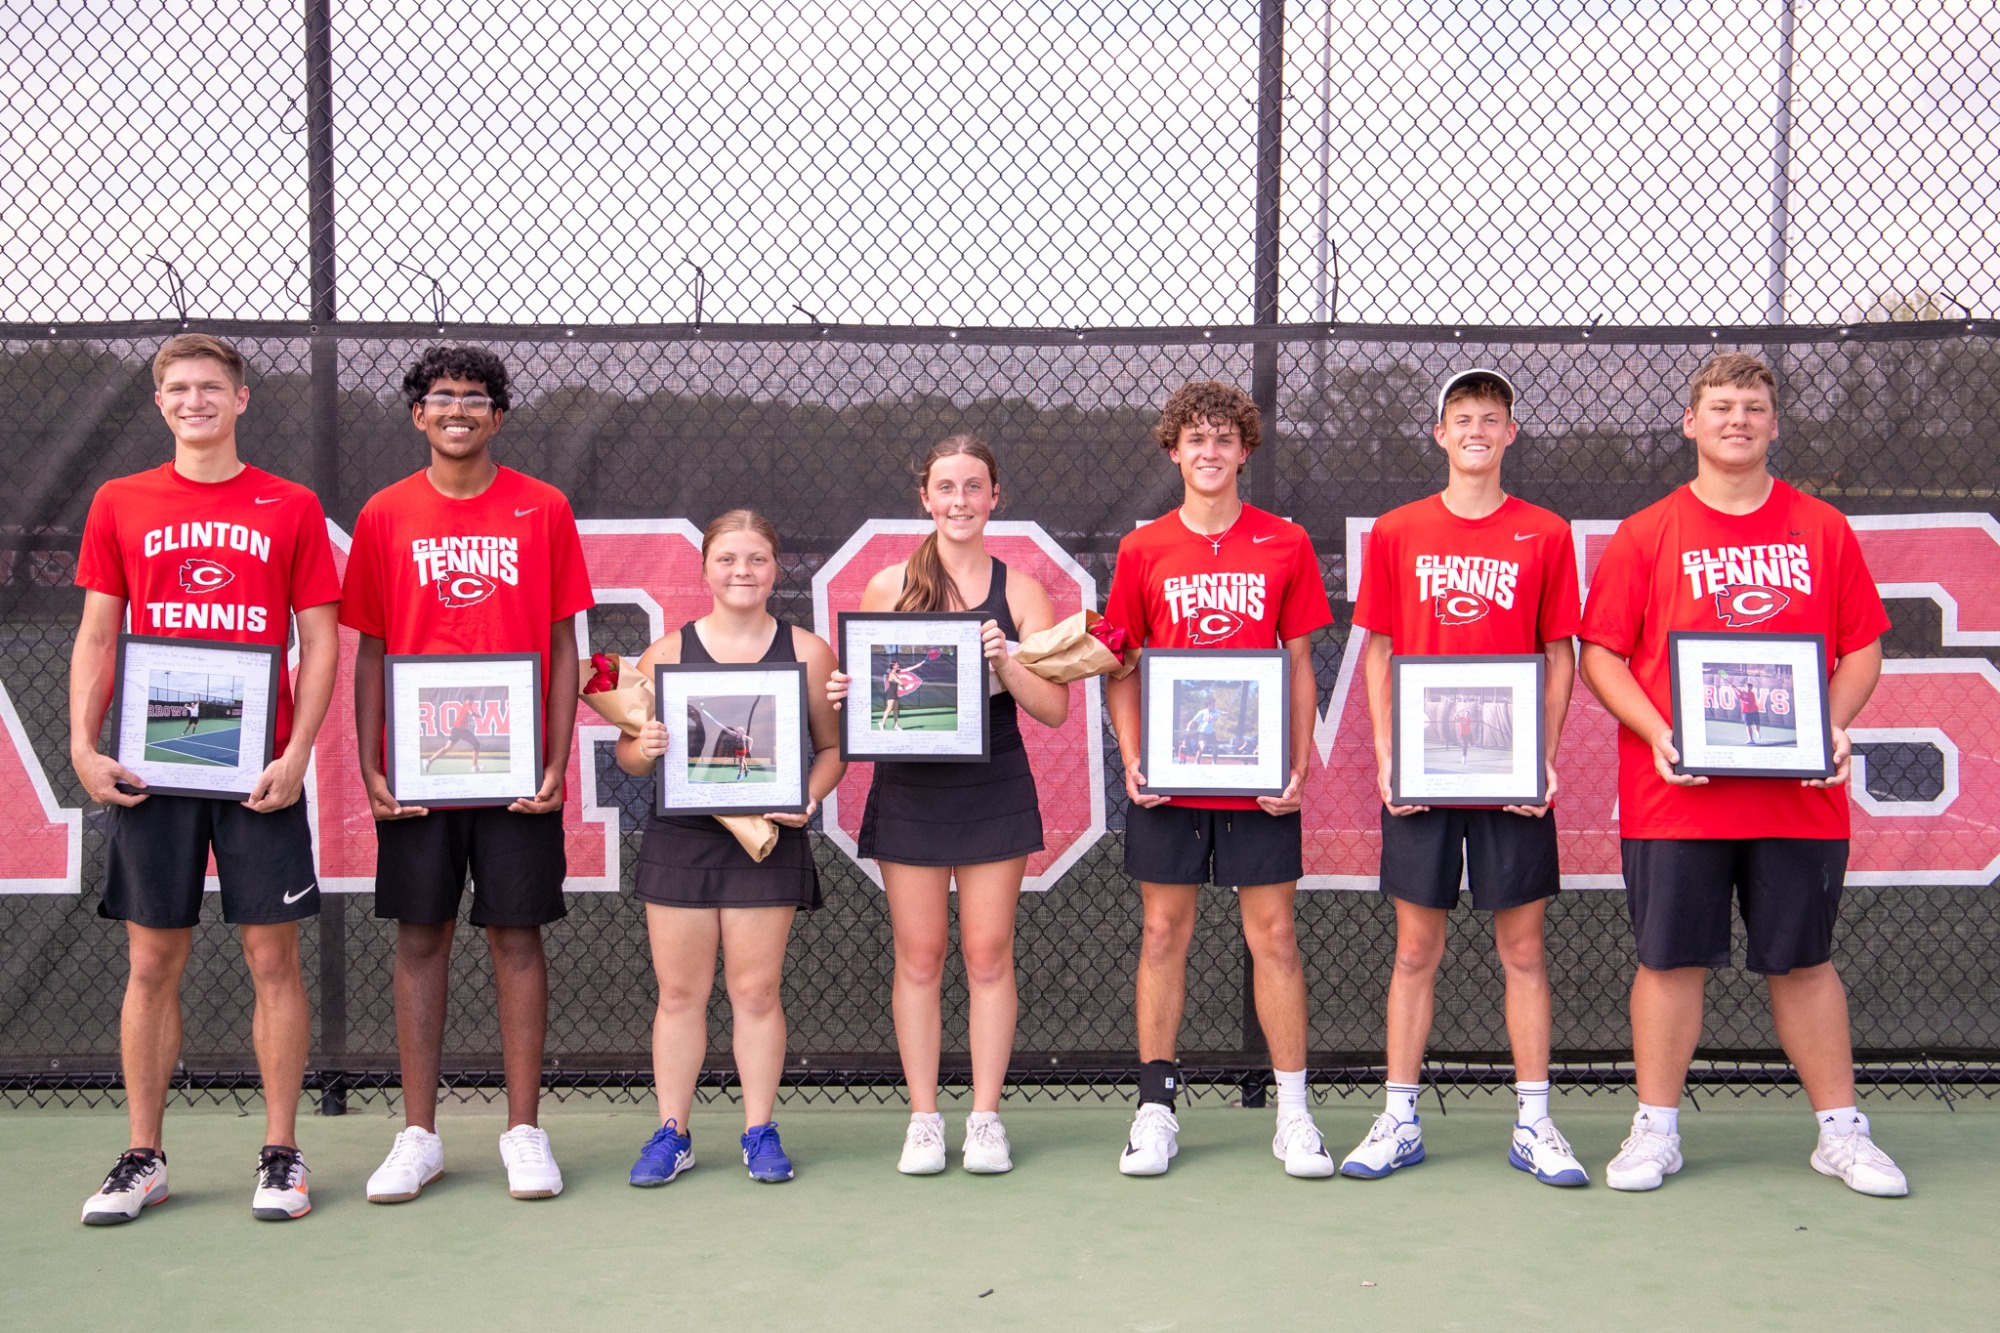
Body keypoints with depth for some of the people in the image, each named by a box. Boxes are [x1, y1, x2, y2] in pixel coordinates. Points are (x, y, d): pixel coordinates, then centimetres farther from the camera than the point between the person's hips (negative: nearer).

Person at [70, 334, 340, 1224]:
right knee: (152, 963, 6)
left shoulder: (291, 507, 5)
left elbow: (321, 641, 3)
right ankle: (143, 1157, 17)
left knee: (273, 957, 1)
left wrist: (296, 753, -8)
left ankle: (280, 1154, 11)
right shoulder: (120, 505, 9)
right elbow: (97, 636, 9)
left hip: (259, 767, -1)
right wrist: (84, 747, -3)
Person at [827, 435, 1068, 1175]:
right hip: (909, 789, 0)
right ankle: (923, 1119, 15)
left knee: (988, 954, 3)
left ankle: (986, 1119, 14)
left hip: (993, 790, 0)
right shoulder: (888, 586, 4)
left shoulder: (1020, 589, 3)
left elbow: (1053, 707, -1)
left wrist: (1005, 662, -18)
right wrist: (842, 695, -12)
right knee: (919, 956, 4)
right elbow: (858, 686, 10)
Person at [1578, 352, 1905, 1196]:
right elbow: (1601, 654, 0)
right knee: (1672, 961, 4)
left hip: (1801, 796, 2)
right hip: (1675, 793, -1)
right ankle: (1656, 1132, 17)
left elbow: (1862, 645, 10)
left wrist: (1835, 724, -7)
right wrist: (1658, 734, -14)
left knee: (1803, 962, 10)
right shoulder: (1646, 535, 2)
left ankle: (1841, 1133, 23)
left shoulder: (1823, 530, 8)